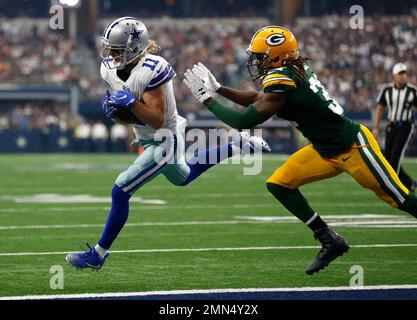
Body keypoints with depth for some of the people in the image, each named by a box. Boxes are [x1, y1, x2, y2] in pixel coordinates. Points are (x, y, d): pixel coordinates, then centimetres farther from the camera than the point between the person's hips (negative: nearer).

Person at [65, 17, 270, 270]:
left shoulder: (151, 71, -30)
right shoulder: (110, 68, -7)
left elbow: (157, 120, -30)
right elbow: (125, 113, 7)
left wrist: (130, 102, -40)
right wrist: (114, 107, -15)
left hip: (164, 142, -10)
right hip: (149, 139, 10)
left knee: (120, 192, -12)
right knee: (183, 177, 34)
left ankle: (97, 254, -1)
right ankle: (238, 146, 44)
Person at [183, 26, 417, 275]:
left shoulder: (282, 82, -24)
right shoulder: (293, 70, 4)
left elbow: (244, 121, -22)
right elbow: (259, 100, 19)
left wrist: (207, 98, -12)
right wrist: (218, 88, 14)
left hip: (353, 146, -10)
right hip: (326, 150, 10)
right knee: (279, 184, 2)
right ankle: (330, 241, 9)